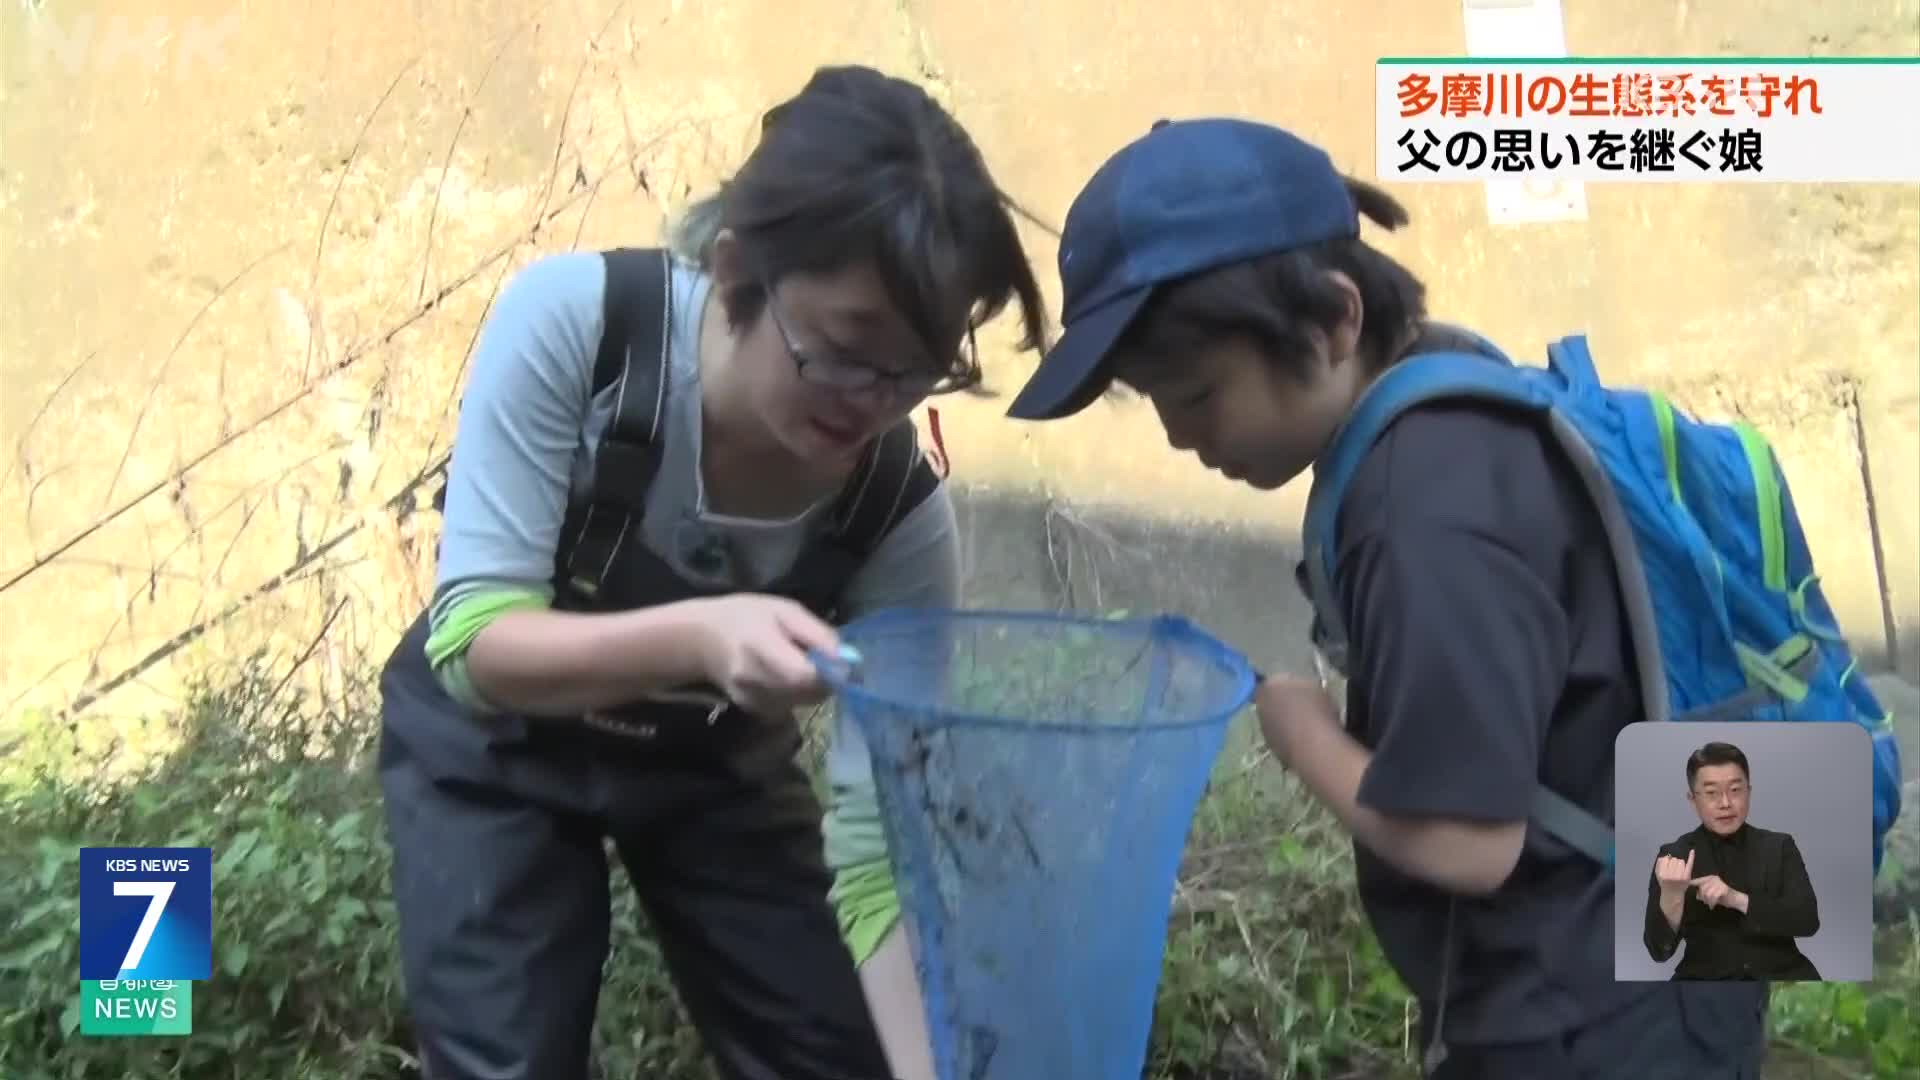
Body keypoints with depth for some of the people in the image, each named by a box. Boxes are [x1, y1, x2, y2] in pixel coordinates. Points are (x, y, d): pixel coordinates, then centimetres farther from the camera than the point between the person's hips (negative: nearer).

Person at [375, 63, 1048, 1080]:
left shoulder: (900, 513, -28)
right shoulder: (568, 320, -32)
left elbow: (876, 847, -24)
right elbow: (471, 643, -31)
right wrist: (693, 635, -49)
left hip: (715, 768, 2)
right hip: (491, 745, -1)